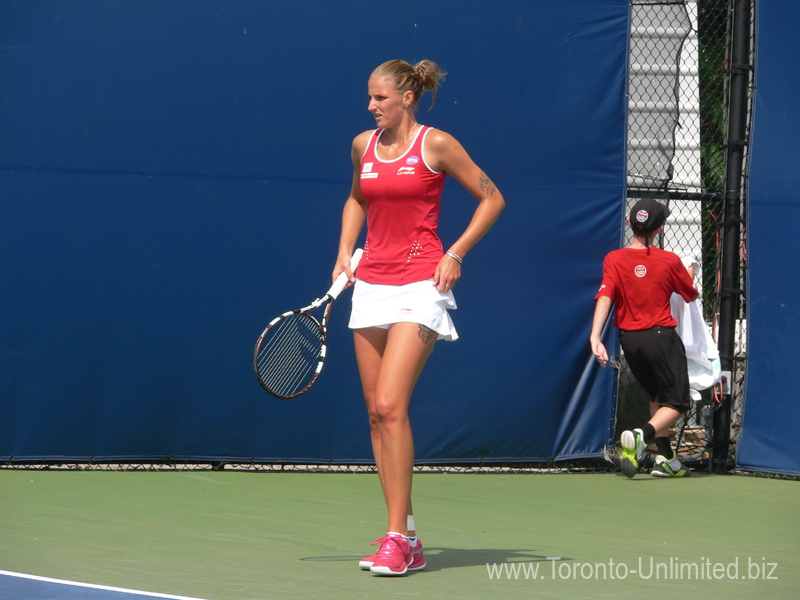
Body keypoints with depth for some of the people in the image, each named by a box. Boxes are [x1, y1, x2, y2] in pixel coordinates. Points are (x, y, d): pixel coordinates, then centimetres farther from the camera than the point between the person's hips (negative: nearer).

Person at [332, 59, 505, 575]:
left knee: (390, 406, -18)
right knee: (377, 413, 3)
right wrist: (345, 252, 15)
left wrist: (456, 253, -6)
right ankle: (407, 542, 9)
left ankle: (397, 539, -15)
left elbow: (492, 198, 2)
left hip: (418, 286, -6)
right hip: (372, 283, 6)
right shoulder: (363, 145, 10)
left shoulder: (436, 144, -6)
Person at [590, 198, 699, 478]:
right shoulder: (669, 261, -5)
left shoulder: (614, 259, -2)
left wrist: (595, 337, -21)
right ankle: (642, 435, -27)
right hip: (661, 336, -4)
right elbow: (691, 295, 11)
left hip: (629, 338, 4)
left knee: (658, 396, 24)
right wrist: (688, 276, 34)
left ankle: (666, 458, 19)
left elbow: (605, 298, -15)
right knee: (676, 402, 1)